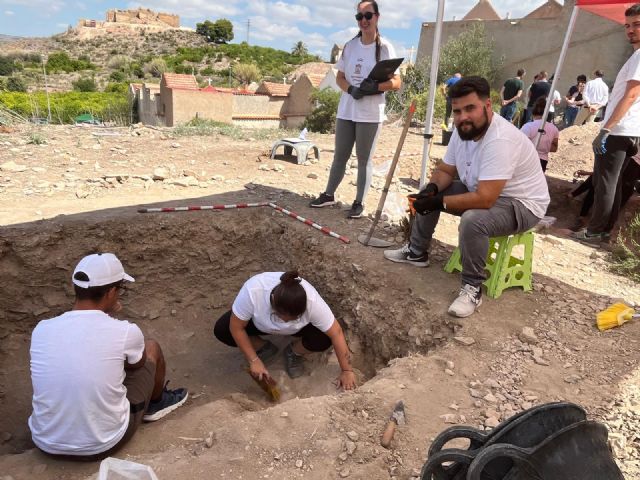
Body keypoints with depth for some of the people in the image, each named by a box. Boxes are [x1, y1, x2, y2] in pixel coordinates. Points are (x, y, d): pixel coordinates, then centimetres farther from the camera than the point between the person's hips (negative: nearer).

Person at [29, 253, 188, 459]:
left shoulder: (41, 330, -9)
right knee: (151, 348, 12)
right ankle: (156, 403, 42)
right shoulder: (125, 332, -19)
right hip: (104, 445, -3)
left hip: (47, 443, 4)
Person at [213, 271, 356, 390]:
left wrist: (346, 371, -22)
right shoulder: (252, 291, -41)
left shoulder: (312, 301, -39)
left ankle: (294, 352, 5)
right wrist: (254, 360, -25)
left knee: (323, 339, -28)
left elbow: (336, 333, -28)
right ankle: (265, 348, 4)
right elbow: (236, 327, -26)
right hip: (260, 323, 1)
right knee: (221, 330, -21)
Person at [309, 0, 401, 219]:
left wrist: (375, 87, -24)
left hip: (370, 114, -4)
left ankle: (359, 202, 12)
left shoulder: (384, 47, -4)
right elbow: (340, 77, 11)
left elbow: (396, 82, -6)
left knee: (364, 159, 3)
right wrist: (351, 89, -10)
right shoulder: (350, 46, 9)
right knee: (340, 156, 12)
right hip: (346, 110, 4)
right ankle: (329, 194, 25)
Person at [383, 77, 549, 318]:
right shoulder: (462, 130, -6)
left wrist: (439, 202, -28)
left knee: (472, 220, -37)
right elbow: (445, 170, 6)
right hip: (481, 191, 9)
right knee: (428, 194, 4)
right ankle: (417, 253, 20)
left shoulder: (500, 140, -33)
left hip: (521, 204, -9)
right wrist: (432, 189, -16)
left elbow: (484, 199, -38)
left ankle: (472, 288, -16)